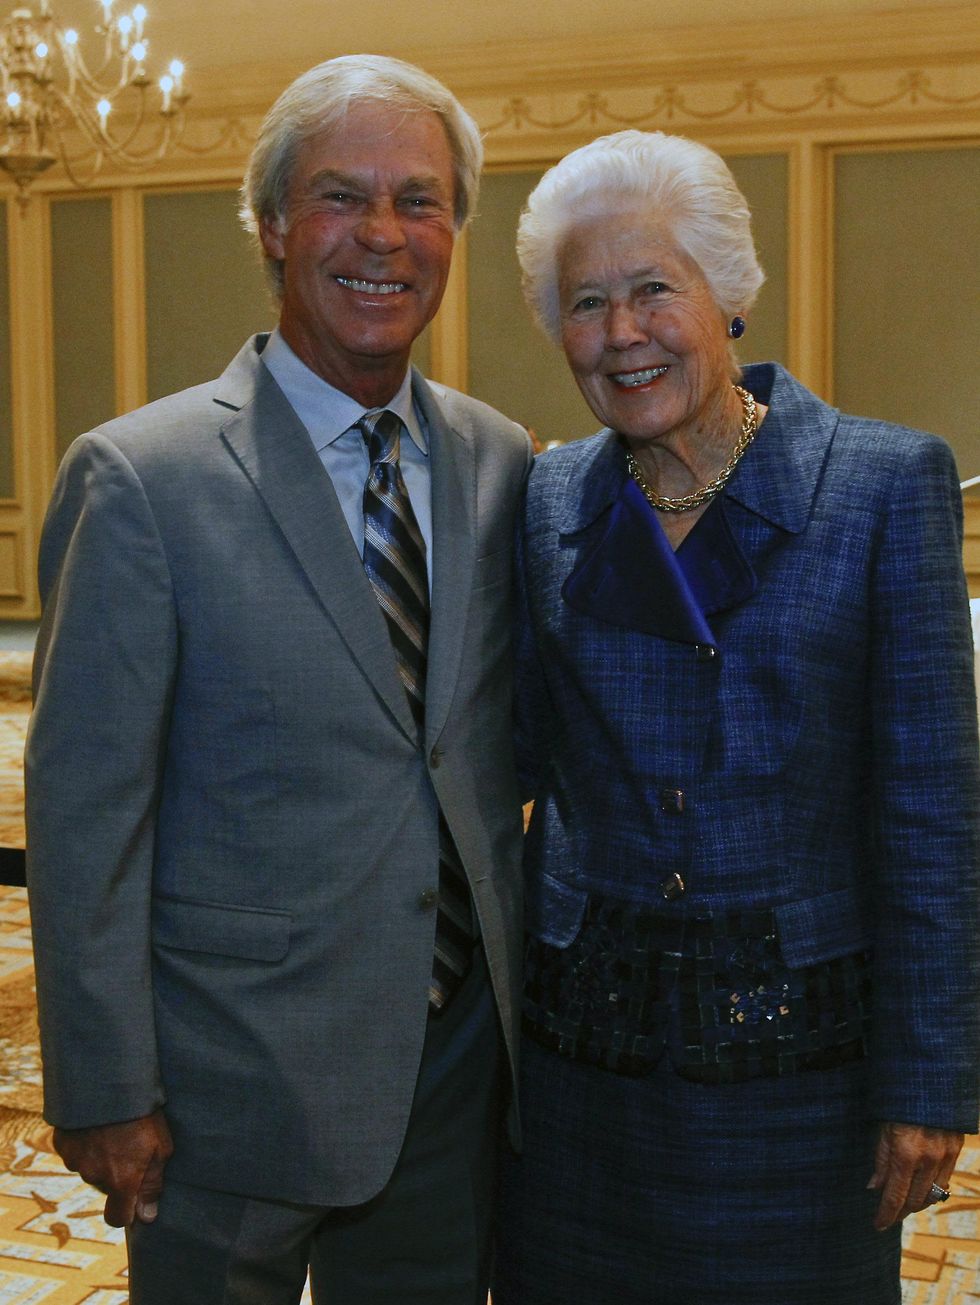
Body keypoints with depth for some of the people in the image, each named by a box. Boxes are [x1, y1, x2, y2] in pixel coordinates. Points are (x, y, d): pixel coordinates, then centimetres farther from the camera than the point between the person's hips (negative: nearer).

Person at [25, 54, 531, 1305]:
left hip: (459, 1056, 5)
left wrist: (530, 990, 8)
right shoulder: (139, 477, -14)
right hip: (237, 1080, -4)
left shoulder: (500, 462, 2)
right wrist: (105, 1095, -10)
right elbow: (83, 814, -12)